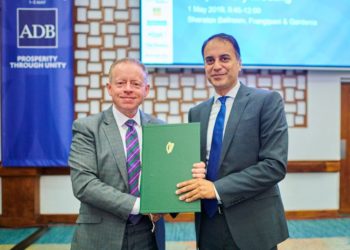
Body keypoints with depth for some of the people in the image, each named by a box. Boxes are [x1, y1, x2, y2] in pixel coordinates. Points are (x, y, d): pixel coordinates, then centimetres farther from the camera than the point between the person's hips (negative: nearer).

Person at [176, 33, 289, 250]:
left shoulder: (267, 101, -7)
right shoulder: (196, 113, 8)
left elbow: (275, 164, -15)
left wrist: (218, 188, -20)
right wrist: (170, 200, -10)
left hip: (252, 226, -4)